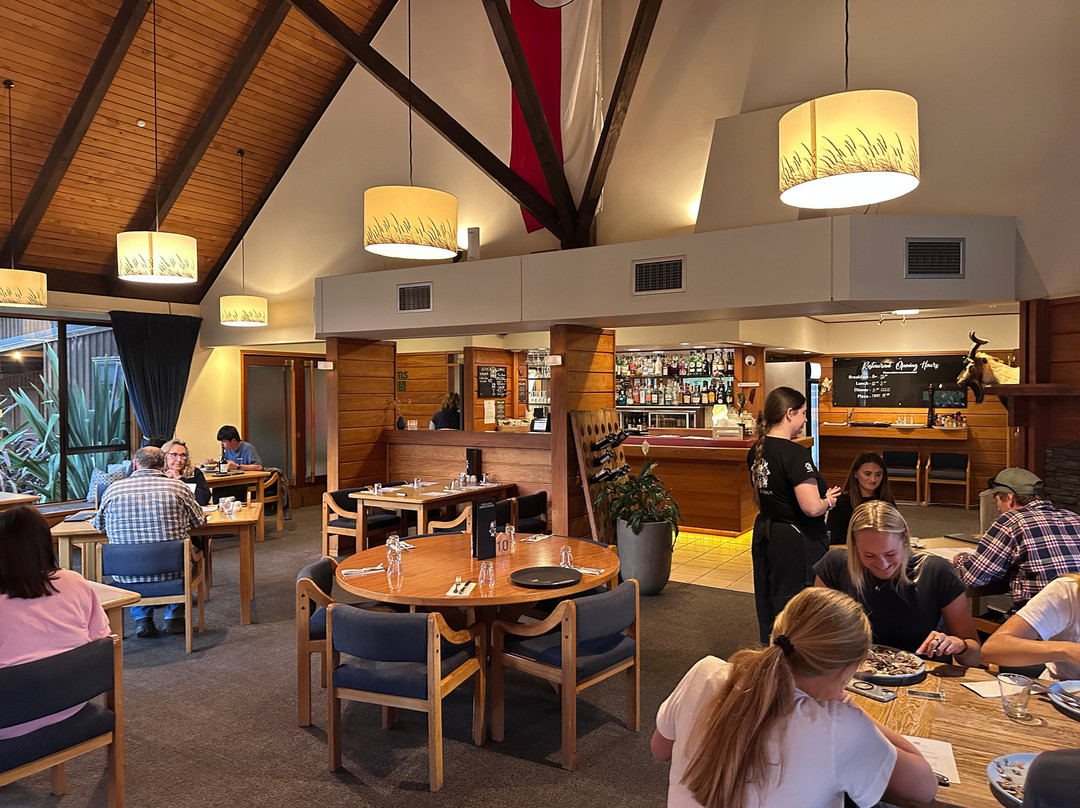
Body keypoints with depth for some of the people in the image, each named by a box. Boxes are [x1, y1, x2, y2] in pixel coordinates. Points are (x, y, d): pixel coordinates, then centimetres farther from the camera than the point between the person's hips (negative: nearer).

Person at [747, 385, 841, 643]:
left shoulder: (756, 451, 5)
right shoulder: (795, 453, -21)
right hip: (797, 542, -8)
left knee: (769, 606, 19)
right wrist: (828, 500, -7)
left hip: (764, 537, 9)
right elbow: (812, 507, -26)